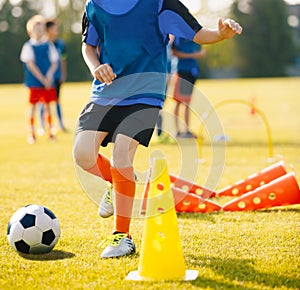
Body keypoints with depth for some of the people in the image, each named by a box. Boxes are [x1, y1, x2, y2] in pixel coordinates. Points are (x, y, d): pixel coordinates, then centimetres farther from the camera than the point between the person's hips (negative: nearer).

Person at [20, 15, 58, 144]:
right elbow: (30, 64, -8)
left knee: (47, 105, 5)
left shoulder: (49, 45, 8)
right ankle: (31, 133, 5)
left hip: (48, 81, 3)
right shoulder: (28, 46, -2)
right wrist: (42, 79, -13)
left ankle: (49, 131, 12)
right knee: (33, 105, -1)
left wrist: (49, 76, -12)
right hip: (34, 81, -3)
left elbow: (54, 63, 5)